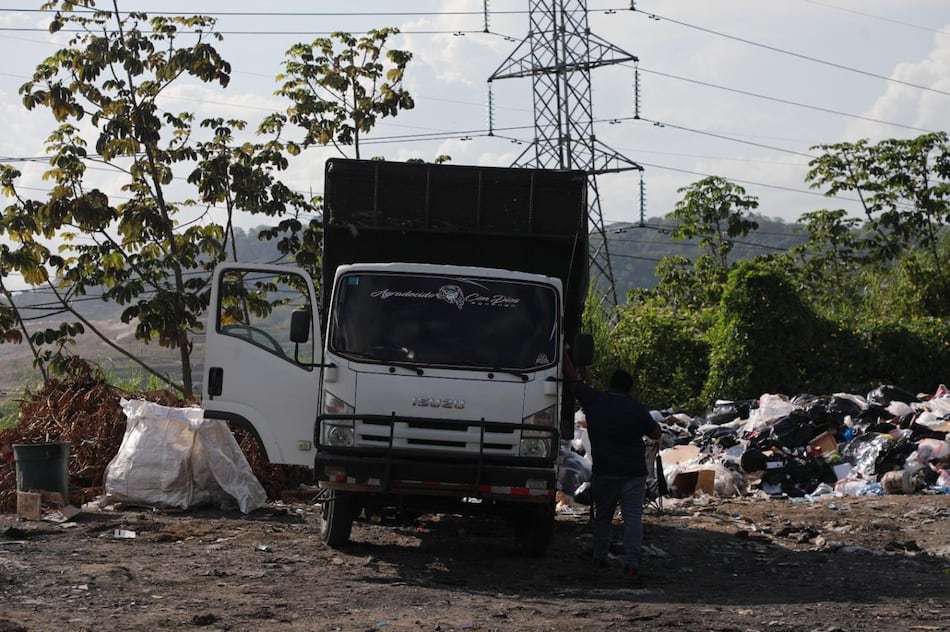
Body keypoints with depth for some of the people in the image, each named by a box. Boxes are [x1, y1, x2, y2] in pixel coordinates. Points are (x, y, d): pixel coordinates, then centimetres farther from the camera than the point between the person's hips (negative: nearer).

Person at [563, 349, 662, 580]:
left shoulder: (594, 400, 1)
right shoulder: (637, 408, 0)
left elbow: (572, 379, 11)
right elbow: (656, 433, 8)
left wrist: (564, 354, 24)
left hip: (603, 472, 1)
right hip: (634, 472, -1)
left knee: (602, 515, 17)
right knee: (633, 517, -4)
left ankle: (599, 557, 20)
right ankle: (632, 562, -15)